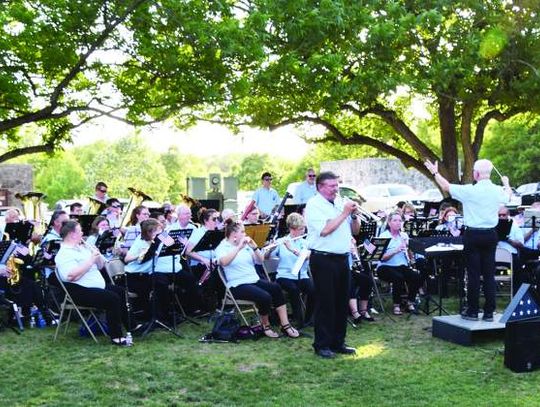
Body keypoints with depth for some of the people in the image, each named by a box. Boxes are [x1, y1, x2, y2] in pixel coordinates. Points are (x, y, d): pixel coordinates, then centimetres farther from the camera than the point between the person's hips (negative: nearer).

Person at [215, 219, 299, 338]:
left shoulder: (246, 245, 16)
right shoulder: (222, 247, -3)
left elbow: (260, 260, 12)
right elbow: (223, 262, -25)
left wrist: (254, 247, -4)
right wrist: (239, 247, -28)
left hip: (254, 280, 6)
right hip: (238, 285, -6)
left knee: (276, 288, -21)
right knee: (265, 297, -29)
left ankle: (285, 325, -17)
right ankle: (265, 326, -3)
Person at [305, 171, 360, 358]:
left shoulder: (341, 202, 13)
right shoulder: (314, 205, -7)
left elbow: (355, 230, 15)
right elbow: (324, 230, -21)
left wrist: (354, 214, -3)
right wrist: (344, 213, -15)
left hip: (342, 258, 7)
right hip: (323, 260, -7)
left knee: (342, 302, 11)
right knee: (325, 303, -2)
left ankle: (337, 342, 22)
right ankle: (322, 345, 7)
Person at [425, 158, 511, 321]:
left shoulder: (470, 191, -14)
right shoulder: (498, 191, 1)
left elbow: (446, 187, -3)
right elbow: (508, 195, 25)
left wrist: (435, 172, 13)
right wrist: (506, 183, 47)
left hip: (473, 236, -4)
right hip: (490, 235, 4)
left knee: (473, 273, 2)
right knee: (489, 274, 8)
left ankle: (472, 311, 8)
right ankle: (489, 312, 11)